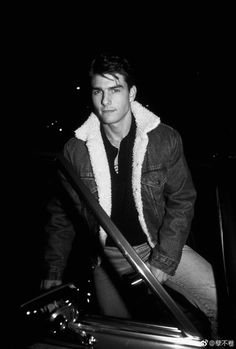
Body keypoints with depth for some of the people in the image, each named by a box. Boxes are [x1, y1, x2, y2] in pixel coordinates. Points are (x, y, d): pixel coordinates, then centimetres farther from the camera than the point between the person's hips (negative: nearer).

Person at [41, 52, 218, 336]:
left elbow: (181, 201, -5)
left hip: (160, 246, 0)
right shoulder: (75, 149, -9)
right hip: (107, 255, 1)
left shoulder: (165, 139, -11)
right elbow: (62, 213, 1)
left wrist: (163, 260, -13)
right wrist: (54, 271, -2)